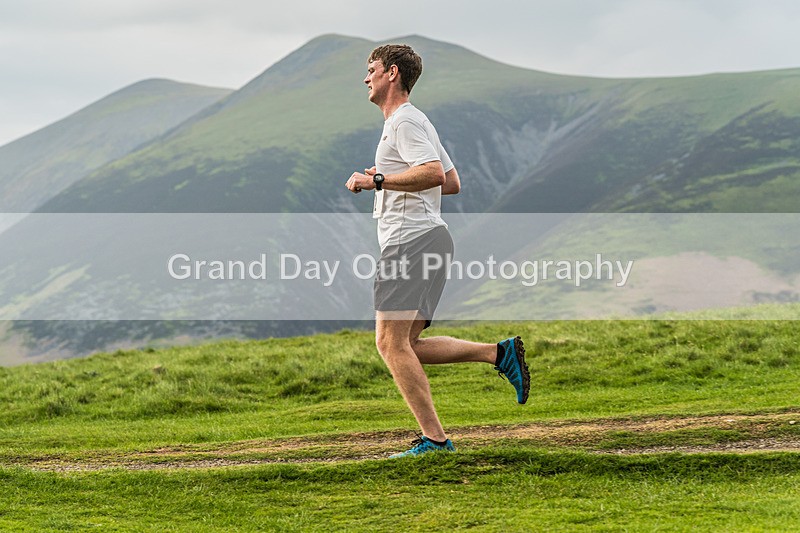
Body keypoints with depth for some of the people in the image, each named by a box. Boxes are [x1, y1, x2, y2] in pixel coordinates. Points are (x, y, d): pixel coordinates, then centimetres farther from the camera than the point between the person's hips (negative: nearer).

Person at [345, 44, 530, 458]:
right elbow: (452, 183, 28)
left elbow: (434, 173, -23)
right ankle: (499, 354, 5)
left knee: (391, 342, -13)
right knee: (406, 345, 9)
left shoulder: (405, 121, -8)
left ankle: (434, 439, -14)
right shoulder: (412, 122, 25)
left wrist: (377, 181, -20)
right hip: (420, 241, 11)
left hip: (413, 240, -11)